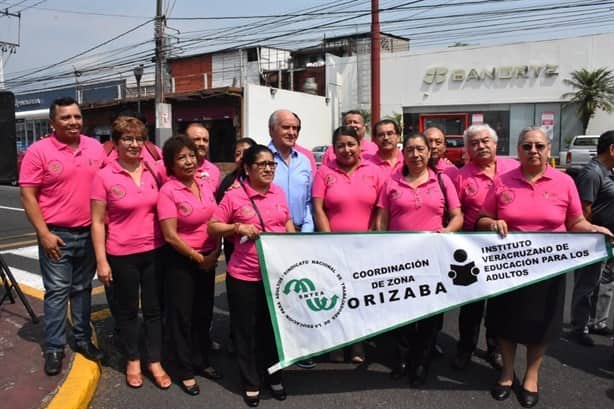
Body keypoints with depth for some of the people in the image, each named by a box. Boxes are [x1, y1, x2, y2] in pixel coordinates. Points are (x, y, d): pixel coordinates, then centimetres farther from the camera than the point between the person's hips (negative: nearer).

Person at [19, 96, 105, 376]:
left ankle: (83, 339, 27)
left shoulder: (96, 148, 3)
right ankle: (54, 348, 15)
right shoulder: (39, 151, -8)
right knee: (57, 291, 2)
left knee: (83, 288, 15)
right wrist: (44, 233, -13)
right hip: (56, 235, -4)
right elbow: (27, 196, -8)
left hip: (90, 233, 4)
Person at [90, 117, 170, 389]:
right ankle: (132, 360, 33)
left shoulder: (153, 172, 1)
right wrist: (101, 261, -10)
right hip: (121, 255, -3)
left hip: (154, 252, 3)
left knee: (154, 309, 12)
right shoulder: (104, 176, -9)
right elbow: (97, 222, -7)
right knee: (127, 310, 15)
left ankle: (155, 362, 27)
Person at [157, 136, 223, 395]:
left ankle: (200, 361, 35)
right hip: (181, 260, -6)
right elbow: (171, 236, -19)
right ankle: (184, 371, 24)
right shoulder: (168, 191, -15)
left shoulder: (204, 186, 3)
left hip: (208, 259, 6)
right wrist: (198, 258, -13)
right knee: (181, 315, 7)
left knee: (204, 312, 16)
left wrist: (215, 251, -4)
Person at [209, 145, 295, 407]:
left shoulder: (279, 193, 5)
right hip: (244, 276, -4)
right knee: (246, 329, 9)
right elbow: (212, 227, -6)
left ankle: (274, 377, 36)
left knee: (273, 326, 17)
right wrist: (238, 227, -20)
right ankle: (251, 383, 28)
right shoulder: (234, 195, -10)